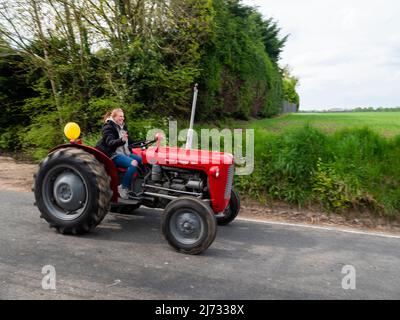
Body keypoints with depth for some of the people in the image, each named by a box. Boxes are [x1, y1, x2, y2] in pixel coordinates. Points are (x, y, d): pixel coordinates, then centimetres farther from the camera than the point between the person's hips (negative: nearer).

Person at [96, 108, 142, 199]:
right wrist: (121, 140, -42)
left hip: (125, 152, 8)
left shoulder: (122, 127, 16)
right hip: (114, 155, -8)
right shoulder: (108, 127, -8)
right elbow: (110, 142, -23)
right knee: (133, 163, -30)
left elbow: (129, 141, 23)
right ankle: (123, 188, -19)